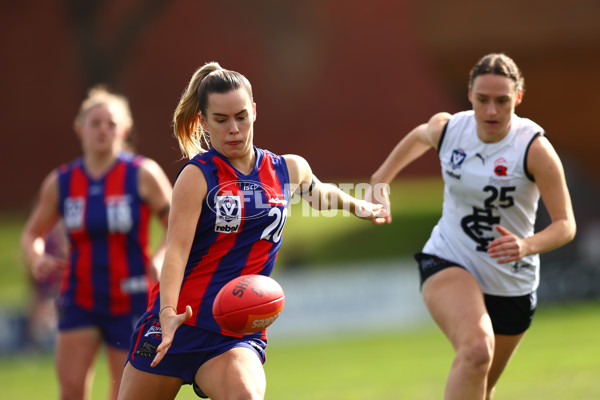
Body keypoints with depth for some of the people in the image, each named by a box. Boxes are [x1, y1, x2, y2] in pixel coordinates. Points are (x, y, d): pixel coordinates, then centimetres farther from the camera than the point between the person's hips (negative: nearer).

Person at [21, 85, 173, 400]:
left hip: (131, 302, -2)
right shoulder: (60, 182, 1)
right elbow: (32, 234, 13)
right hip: (80, 300, 2)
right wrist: (37, 258, -9)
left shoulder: (143, 176, -8)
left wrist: (161, 259, -24)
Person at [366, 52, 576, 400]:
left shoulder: (535, 147, -18)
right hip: (448, 265, -1)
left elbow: (566, 225, -17)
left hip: (512, 284, 1)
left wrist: (527, 246, -36)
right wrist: (381, 181, 27)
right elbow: (418, 137, 18)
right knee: (477, 349, -33)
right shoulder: (446, 128, -9)